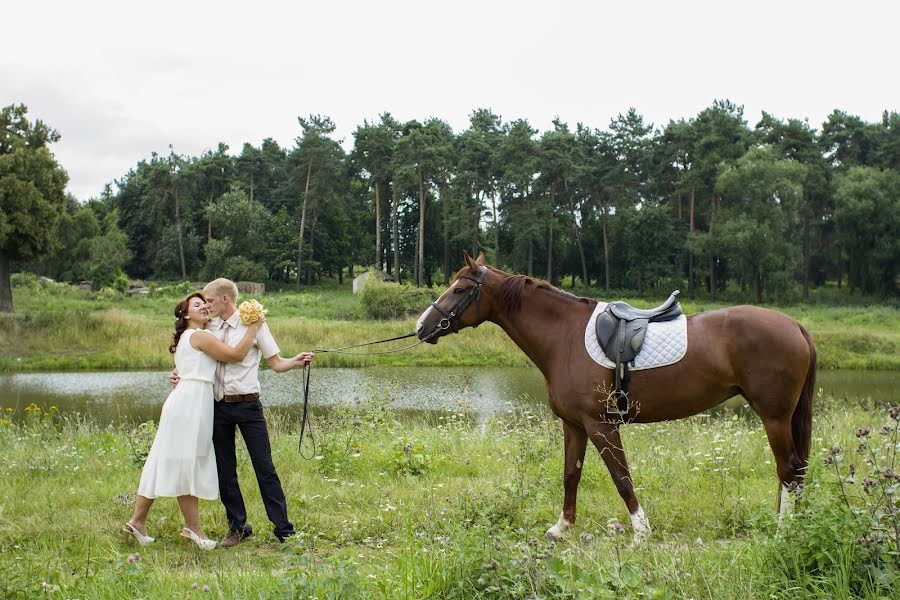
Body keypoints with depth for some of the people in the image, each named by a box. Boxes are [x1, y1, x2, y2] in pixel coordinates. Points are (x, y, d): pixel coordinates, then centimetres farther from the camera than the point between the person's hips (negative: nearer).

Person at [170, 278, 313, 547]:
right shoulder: (209, 329, 11)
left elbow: (276, 363, 1)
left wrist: (296, 362, -19)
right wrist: (178, 372, 2)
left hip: (248, 405, -4)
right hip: (219, 406, 4)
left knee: (265, 468, -4)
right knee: (224, 471, 9)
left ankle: (284, 529, 1)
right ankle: (237, 527, 22)